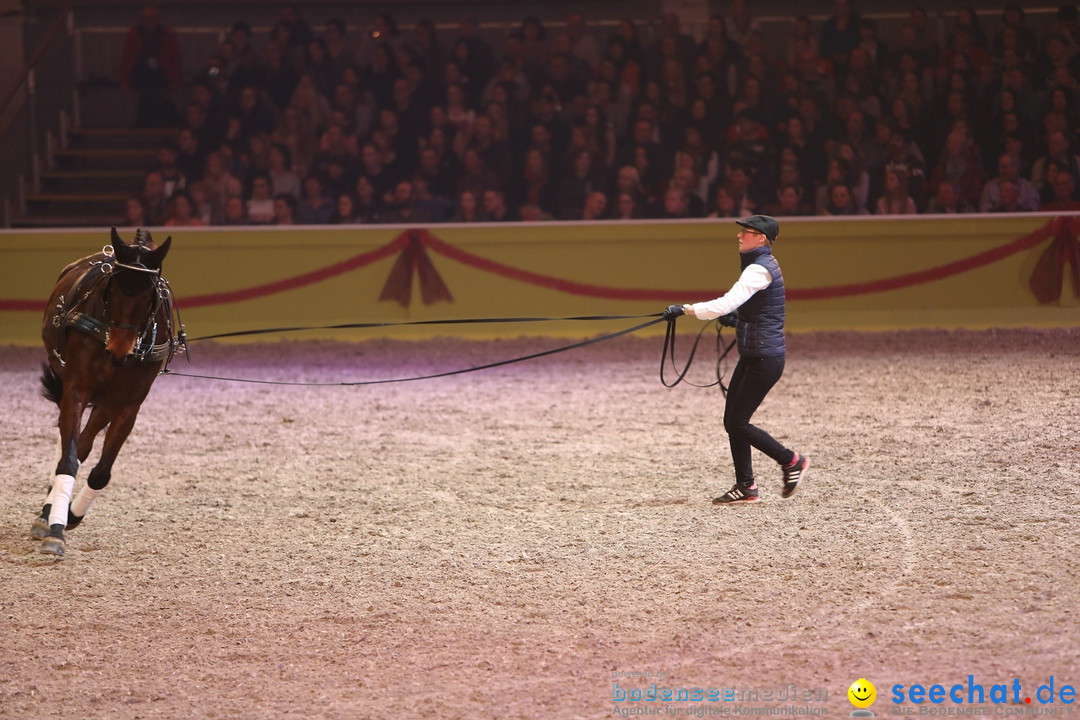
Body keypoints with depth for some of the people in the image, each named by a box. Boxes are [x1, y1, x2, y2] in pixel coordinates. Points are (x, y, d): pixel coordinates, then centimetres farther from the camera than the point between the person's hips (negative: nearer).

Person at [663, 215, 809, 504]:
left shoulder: (759, 270, -19)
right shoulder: (765, 264, 13)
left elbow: (727, 303, -30)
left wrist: (685, 309, -30)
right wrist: (735, 318, 10)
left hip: (765, 359, -10)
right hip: (752, 357, 10)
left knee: (738, 423, -5)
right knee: (732, 421, 9)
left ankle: (792, 461, 8)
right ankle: (745, 486, 14)